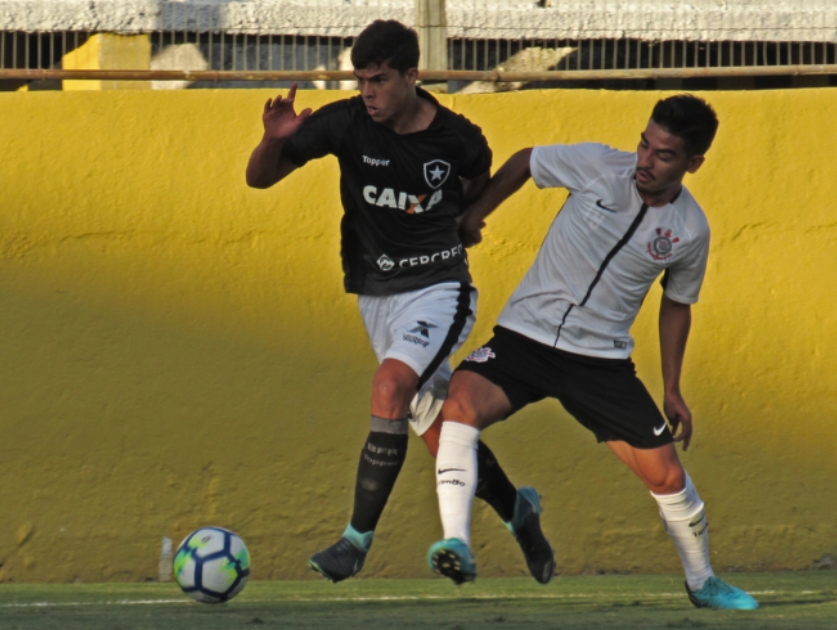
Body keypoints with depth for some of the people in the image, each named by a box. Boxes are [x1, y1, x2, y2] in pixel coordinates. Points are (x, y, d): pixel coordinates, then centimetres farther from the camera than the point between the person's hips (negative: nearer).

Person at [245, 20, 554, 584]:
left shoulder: (458, 139, -11)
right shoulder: (347, 123, -10)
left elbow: (479, 181, 16)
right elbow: (259, 179, -8)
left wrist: (454, 221, 5)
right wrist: (274, 142, -25)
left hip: (437, 288, -4)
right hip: (376, 295, 4)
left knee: (390, 388, -28)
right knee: (438, 432, 10)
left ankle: (358, 538, -24)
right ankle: (518, 509, 36)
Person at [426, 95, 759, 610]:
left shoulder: (691, 232, -4)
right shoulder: (599, 167, -10)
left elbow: (677, 305, 14)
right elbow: (523, 162, 8)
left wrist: (673, 390, 15)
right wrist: (474, 215, 8)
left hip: (603, 359, 1)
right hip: (526, 334, -1)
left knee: (667, 474, -1)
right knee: (461, 405, -30)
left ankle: (703, 581, 25)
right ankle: (456, 548, -36)